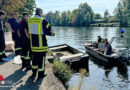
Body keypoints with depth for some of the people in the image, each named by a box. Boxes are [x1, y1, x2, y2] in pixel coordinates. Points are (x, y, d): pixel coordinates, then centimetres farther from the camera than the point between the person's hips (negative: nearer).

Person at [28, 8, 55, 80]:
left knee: (34, 57, 18)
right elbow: (47, 31, -12)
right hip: (41, 43, -6)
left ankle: (34, 72, 30)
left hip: (33, 42, 6)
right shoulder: (42, 21, -14)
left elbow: (30, 30, 11)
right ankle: (40, 74, 11)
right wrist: (52, 33, 7)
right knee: (41, 58, 4)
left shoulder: (29, 20, 3)